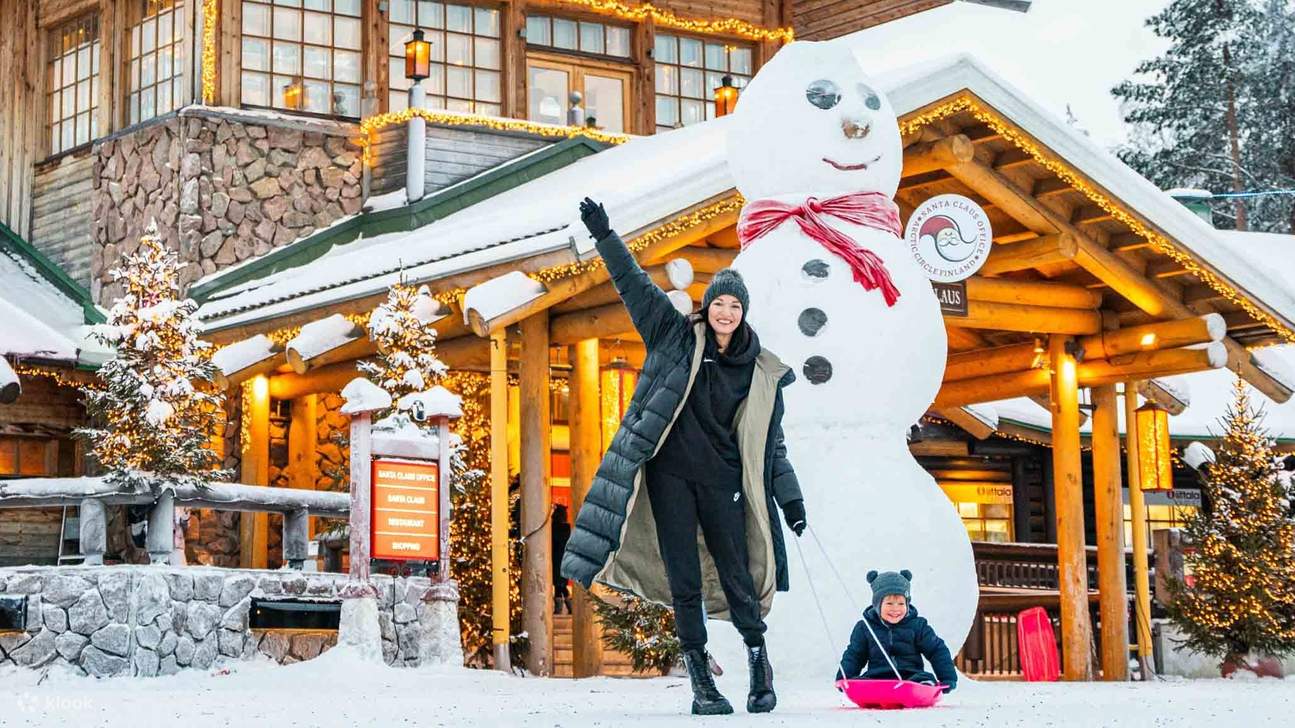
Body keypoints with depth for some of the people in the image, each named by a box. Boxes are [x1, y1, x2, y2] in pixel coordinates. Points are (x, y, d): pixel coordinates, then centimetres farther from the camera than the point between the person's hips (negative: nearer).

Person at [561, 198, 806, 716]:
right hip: (670, 474, 0)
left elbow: (771, 443, 10)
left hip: (721, 481, 0)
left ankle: (760, 665, 18)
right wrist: (604, 234, 1)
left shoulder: (762, 375, 7)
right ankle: (701, 681, 3)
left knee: (737, 577, -1)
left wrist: (791, 500, 6)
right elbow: (633, 284, 7)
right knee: (684, 581, -2)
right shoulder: (676, 337, 6)